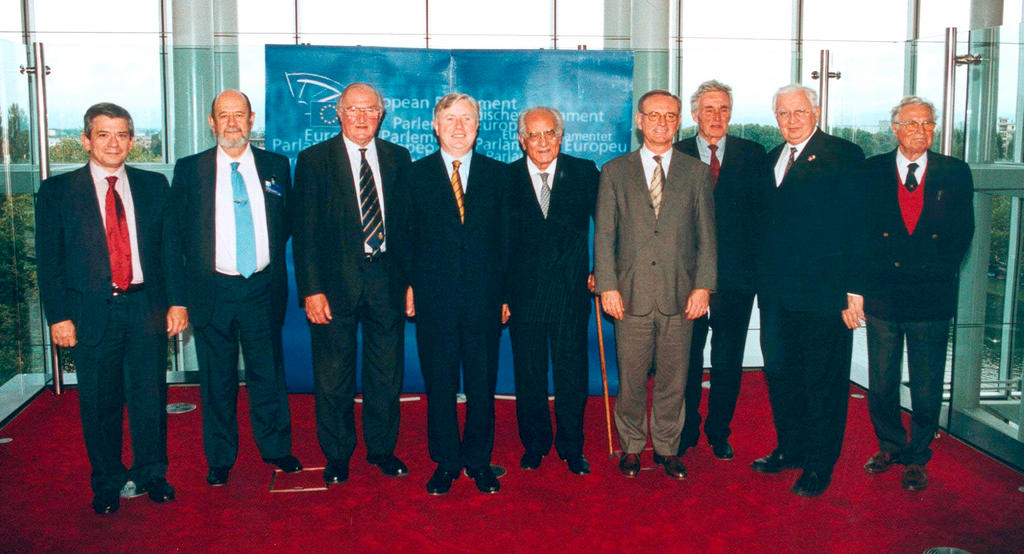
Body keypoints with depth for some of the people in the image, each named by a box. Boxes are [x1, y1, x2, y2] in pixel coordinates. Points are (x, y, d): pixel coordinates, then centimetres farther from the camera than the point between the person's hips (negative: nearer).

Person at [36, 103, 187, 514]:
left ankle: (152, 474, 27)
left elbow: (171, 247, 8)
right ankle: (107, 483, 25)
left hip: (147, 308, 1)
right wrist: (58, 316, -6)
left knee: (150, 396, 8)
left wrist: (176, 301, 1)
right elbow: (49, 260, 1)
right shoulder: (57, 191, 2)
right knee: (99, 403, 8)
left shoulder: (154, 186, 8)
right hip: (91, 313, -1)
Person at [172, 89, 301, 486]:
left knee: (268, 372, 9)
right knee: (217, 379, 8)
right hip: (212, 289, -1)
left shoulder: (276, 166, 6)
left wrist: (270, 259, 4)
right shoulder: (189, 170, 2)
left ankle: (275, 447, 26)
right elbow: (178, 229, 6)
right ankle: (220, 458, 22)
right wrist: (200, 264, 1)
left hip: (262, 288, 1)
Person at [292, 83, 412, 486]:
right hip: (335, 281, -2)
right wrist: (311, 290, -11)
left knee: (387, 371, 11)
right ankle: (337, 455, 25)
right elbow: (305, 231, -4)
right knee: (333, 376, 8)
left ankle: (382, 448, 28)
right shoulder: (313, 160, 0)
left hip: (386, 279, 2)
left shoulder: (398, 158, 8)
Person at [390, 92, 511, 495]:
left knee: (483, 384, 7)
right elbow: (402, 236, 8)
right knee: (439, 385, 6)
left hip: (484, 298, 1)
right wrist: (410, 284, 0)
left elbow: (507, 237, 6)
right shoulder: (416, 175, 7)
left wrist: (506, 292, 1)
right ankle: (445, 462, 20)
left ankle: (479, 461, 22)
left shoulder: (498, 175, 7)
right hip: (434, 299, 0)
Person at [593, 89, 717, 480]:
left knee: (673, 378, 8)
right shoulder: (614, 172, 7)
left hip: (680, 296, 1)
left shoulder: (697, 173, 9)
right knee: (631, 378, 6)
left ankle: (667, 448, 24)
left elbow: (706, 235, 7)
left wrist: (703, 286, -2)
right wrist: (608, 286, -5)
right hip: (632, 294, 0)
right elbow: (604, 235, 4)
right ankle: (631, 446, 23)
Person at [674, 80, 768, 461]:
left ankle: (719, 432, 25)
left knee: (728, 360, 9)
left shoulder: (753, 155, 7)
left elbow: (761, 210, 4)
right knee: (687, 357, 7)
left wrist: (754, 260, -5)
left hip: (736, 275, 1)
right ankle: (686, 431, 23)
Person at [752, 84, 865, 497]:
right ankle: (790, 449, 31)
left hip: (824, 290, -6)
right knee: (779, 372, 14)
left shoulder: (844, 156, -4)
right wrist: (763, 279, 8)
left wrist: (854, 287, -15)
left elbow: (855, 226, -9)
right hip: (778, 290, 6)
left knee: (824, 379, 4)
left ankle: (819, 464, 18)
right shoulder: (772, 159, 15)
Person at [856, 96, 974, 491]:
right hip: (883, 292, 0)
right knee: (881, 382, 10)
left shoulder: (955, 173, 6)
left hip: (931, 297, 0)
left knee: (927, 387, 6)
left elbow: (964, 231, 5)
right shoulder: (872, 171, 4)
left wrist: (939, 271, -4)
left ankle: (917, 458, 21)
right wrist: (873, 271, -6)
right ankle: (890, 446, 29)